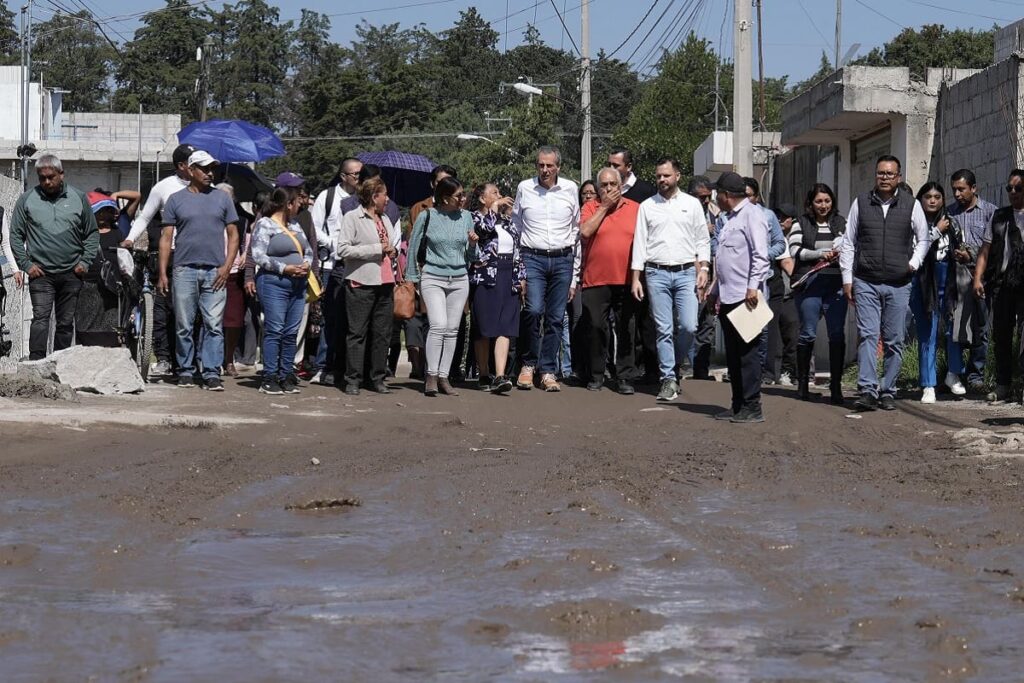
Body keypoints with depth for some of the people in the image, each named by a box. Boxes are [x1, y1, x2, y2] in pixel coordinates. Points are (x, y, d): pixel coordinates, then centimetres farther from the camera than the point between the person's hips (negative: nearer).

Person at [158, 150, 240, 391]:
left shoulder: (222, 198, 11)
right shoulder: (176, 200, 8)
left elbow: (233, 235, 11)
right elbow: (166, 238, 6)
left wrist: (227, 266, -3)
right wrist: (162, 273, -1)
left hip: (215, 272, 0)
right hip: (184, 270, 0)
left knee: (214, 325, -4)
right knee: (184, 325, 3)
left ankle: (211, 373, -4)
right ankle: (186, 371, 11)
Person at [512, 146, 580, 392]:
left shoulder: (570, 189, 7)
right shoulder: (524, 188, 4)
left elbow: (576, 227, 15)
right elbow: (515, 225, 14)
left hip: (563, 259, 2)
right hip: (533, 258, -2)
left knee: (556, 317, 2)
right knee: (534, 310, -18)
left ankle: (548, 371, 9)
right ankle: (529, 363, 1)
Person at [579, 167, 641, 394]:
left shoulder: (635, 209, 9)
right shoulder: (590, 208, 6)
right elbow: (585, 232, -12)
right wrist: (604, 206, -8)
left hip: (626, 280, 1)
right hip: (596, 280, -1)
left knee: (626, 330, 2)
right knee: (596, 328, 2)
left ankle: (625, 377, 7)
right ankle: (596, 375, 14)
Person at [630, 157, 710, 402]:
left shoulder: (692, 204, 8)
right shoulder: (647, 206, 9)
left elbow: (702, 240, 9)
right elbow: (639, 243, 7)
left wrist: (703, 269, -3)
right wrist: (635, 278, 1)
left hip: (686, 272, 0)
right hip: (657, 274, 0)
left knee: (688, 326, -9)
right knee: (664, 329, -1)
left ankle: (673, 366, 14)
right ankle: (668, 379, 2)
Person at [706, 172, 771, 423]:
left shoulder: (752, 214, -8)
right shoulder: (729, 219, 21)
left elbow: (760, 254, -16)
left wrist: (753, 287, -23)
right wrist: (716, 292, 22)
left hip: (745, 297, -9)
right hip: (728, 297, 9)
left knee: (747, 353, -7)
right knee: (733, 355, 11)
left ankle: (752, 407, -4)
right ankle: (738, 406, 16)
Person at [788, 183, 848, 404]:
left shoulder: (841, 223, 16)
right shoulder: (801, 224, 9)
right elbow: (795, 250, -3)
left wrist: (841, 254, -7)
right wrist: (821, 254, -12)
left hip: (836, 284, 2)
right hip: (810, 284, -2)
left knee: (837, 334, -4)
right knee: (808, 334, 2)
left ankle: (836, 386, -1)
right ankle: (803, 383, 13)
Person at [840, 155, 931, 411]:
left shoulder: (911, 205, 4)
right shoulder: (860, 203, 5)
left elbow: (924, 239, 15)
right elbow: (848, 243, 9)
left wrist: (914, 263, -3)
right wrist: (847, 278, 4)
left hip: (899, 284, 1)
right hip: (865, 282, -1)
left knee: (894, 340, 3)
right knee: (867, 335, -10)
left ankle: (888, 392, 10)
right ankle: (867, 390, -14)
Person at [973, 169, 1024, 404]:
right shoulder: (999, 216, 15)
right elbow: (985, 250, 13)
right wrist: (978, 278, 4)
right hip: (1002, 283, 4)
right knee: (1001, 334, 7)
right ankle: (1002, 385, 15)